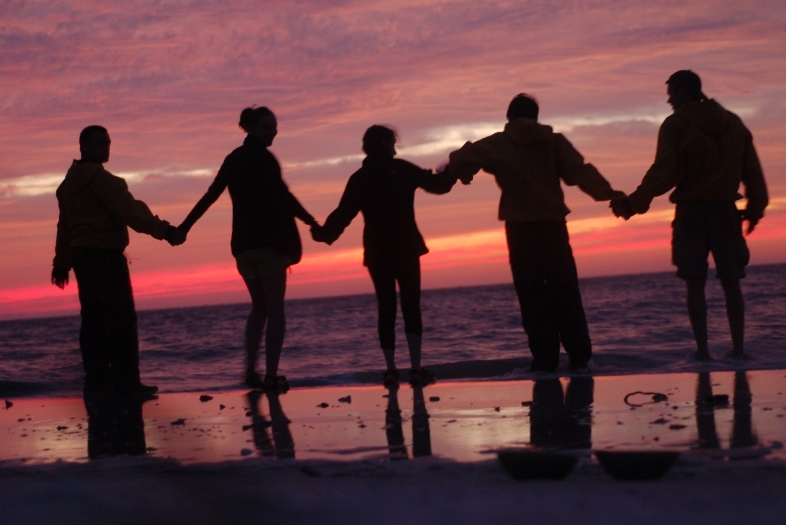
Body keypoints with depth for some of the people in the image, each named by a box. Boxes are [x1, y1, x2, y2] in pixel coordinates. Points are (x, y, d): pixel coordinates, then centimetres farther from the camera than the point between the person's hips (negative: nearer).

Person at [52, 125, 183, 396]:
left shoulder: (70, 182, 18)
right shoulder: (97, 176, -11)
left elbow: (65, 225, 22)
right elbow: (129, 209, -23)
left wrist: (62, 262, 26)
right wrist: (164, 230, -29)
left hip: (82, 254, 10)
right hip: (104, 254, -10)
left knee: (94, 319, 10)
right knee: (121, 319, -10)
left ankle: (97, 379, 9)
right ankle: (126, 381, -13)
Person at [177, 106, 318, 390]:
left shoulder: (233, 159, 14)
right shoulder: (263, 158, -8)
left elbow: (210, 195, 18)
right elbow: (281, 196, -17)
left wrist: (185, 226, 25)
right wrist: (310, 221, -20)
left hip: (243, 243, 7)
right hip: (269, 241, -7)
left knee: (259, 306, 17)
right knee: (274, 308, -3)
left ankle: (251, 369, 8)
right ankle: (271, 374, -9)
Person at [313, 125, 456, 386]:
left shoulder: (359, 179, 4)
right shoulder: (402, 169, -2)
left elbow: (344, 213, 1)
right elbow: (437, 184, 0)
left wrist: (325, 232, 15)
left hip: (377, 253, 2)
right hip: (406, 249, -2)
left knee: (386, 309, 7)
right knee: (411, 307, 0)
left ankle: (391, 369, 2)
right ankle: (416, 368, -7)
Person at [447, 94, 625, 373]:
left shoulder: (495, 145, 5)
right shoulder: (553, 140, 4)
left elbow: (460, 160, -3)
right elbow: (579, 171, -9)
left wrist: (462, 170, 18)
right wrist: (606, 192, -13)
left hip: (519, 228, 0)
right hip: (552, 225, 1)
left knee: (532, 295, 2)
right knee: (565, 292, 5)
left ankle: (545, 358, -3)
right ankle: (579, 357, 2)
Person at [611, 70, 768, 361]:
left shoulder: (675, 125, -3)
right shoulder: (733, 122, 11)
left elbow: (663, 173, -12)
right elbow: (752, 170, 10)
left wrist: (633, 203, -12)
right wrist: (755, 207, 16)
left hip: (691, 211, -3)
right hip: (726, 210, 3)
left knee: (695, 284, 0)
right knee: (731, 282, 5)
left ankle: (702, 349, -4)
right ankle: (738, 347, 0)